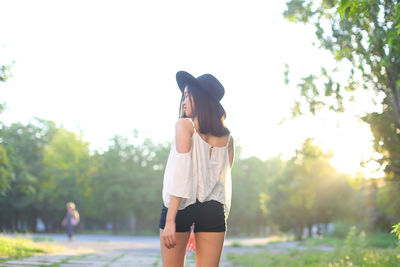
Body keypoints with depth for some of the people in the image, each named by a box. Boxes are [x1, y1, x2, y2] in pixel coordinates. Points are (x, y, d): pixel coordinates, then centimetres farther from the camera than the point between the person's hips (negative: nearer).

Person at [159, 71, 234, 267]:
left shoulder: (185, 125, -1)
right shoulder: (227, 136, 14)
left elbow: (181, 172, -11)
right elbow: (224, 180, 13)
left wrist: (170, 219, -14)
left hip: (182, 205, -4)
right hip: (214, 208, 4)